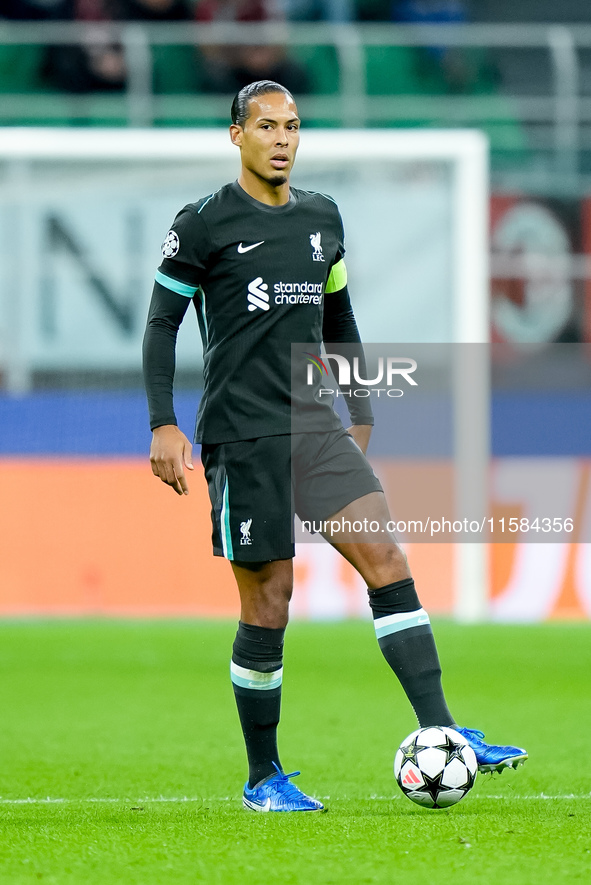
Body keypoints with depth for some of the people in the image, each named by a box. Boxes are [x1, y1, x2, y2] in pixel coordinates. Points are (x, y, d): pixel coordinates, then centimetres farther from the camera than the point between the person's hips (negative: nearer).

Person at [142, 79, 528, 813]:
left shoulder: (322, 218, 13)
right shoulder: (205, 224, -3)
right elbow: (162, 322, -2)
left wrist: (361, 414, 23)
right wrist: (163, 426, -10)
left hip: (314, 426, 5)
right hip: (242, 435, -5)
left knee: (386, 559, -10)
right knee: (268, 601, -3)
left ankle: (441, 734, -13)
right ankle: (262, 778, 10)